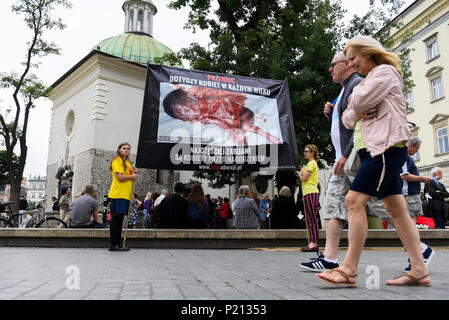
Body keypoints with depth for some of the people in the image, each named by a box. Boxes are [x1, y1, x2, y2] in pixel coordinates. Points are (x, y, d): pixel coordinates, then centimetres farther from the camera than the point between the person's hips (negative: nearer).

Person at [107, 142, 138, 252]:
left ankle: (117, 244, 14)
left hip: (125, 194, 9)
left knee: (119, 219, 10)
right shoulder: (117, 161, -6)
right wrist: (132, 176, -6)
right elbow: (120, 177, -17)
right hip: (118, 194, -9)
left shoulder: (128, 163, 22)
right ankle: (113, 245, -5)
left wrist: (134, 172, 10)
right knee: (116, 218, -8)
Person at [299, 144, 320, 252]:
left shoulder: (312, 163, -5)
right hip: (308, 193, 10)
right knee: (310, 219, 8)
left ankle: (314, 243, -15)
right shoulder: (311, 163, 25)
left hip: (311, 193, -10)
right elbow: (303, 179, 23)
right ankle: (312, 243, 9)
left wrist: (300, 174, 7)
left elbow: (303, 178, -12)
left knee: (312, 219, -13)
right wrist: (302, 175, 6)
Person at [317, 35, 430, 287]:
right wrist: (356, 113, -2)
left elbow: (360, 101, -15)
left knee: (355, 200, -18)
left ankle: (349, 270, -17)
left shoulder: (385, 71, -1)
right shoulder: (369, 80, 28)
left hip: (388, 145, -10)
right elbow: (348, 119, 21)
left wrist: (358, 89, 7)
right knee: (398, 210, 5)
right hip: (379, 148, 10)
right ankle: (419, 271, 8)